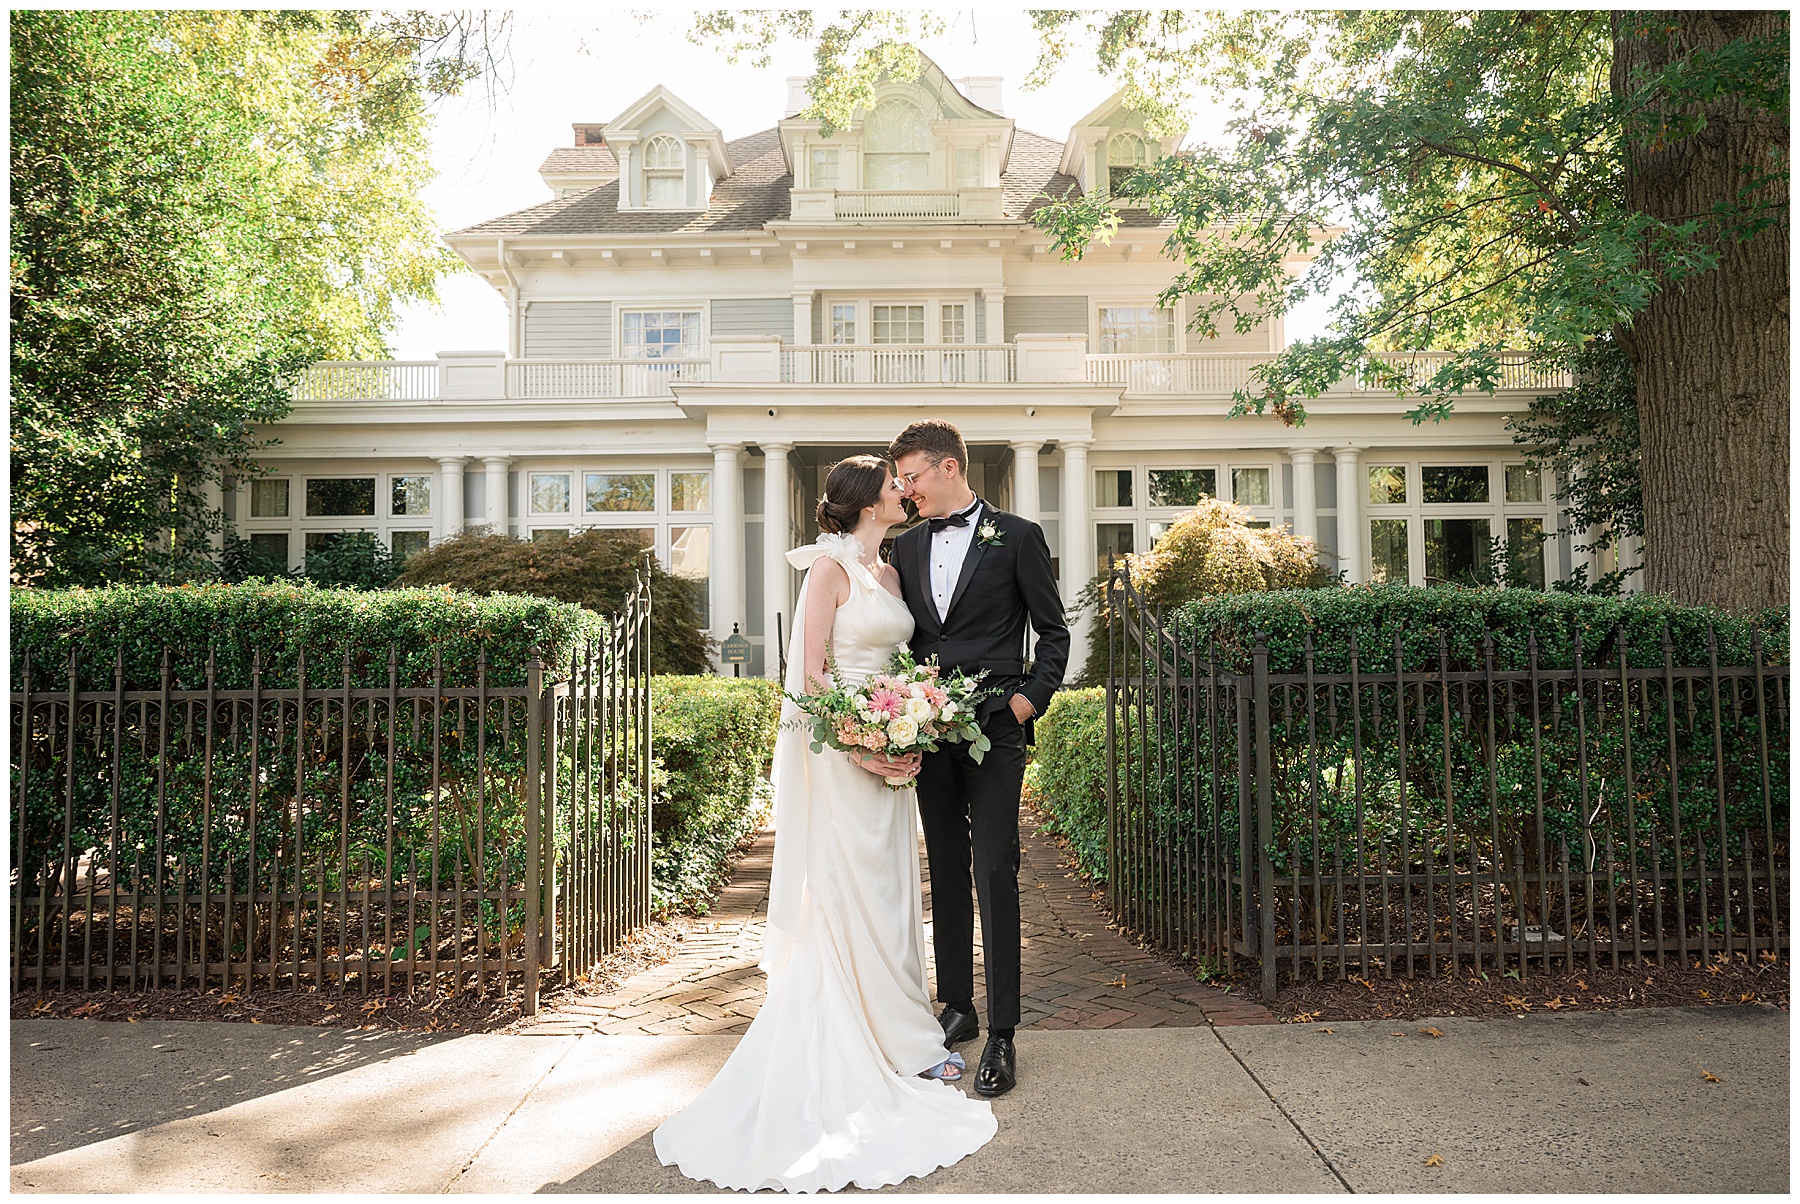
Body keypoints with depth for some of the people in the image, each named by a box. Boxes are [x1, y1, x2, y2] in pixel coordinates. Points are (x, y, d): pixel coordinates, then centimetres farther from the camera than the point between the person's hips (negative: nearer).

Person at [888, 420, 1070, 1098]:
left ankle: (1001, 1035, 2)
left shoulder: (1017, 537, 0)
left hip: (995, 728, -5)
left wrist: (1029, 699, -8)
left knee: (995, 874, -6)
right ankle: (957, 1007, 25)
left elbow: (1053, 632, 3)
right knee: (946, 873, 12)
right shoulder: (907, 547, 13)